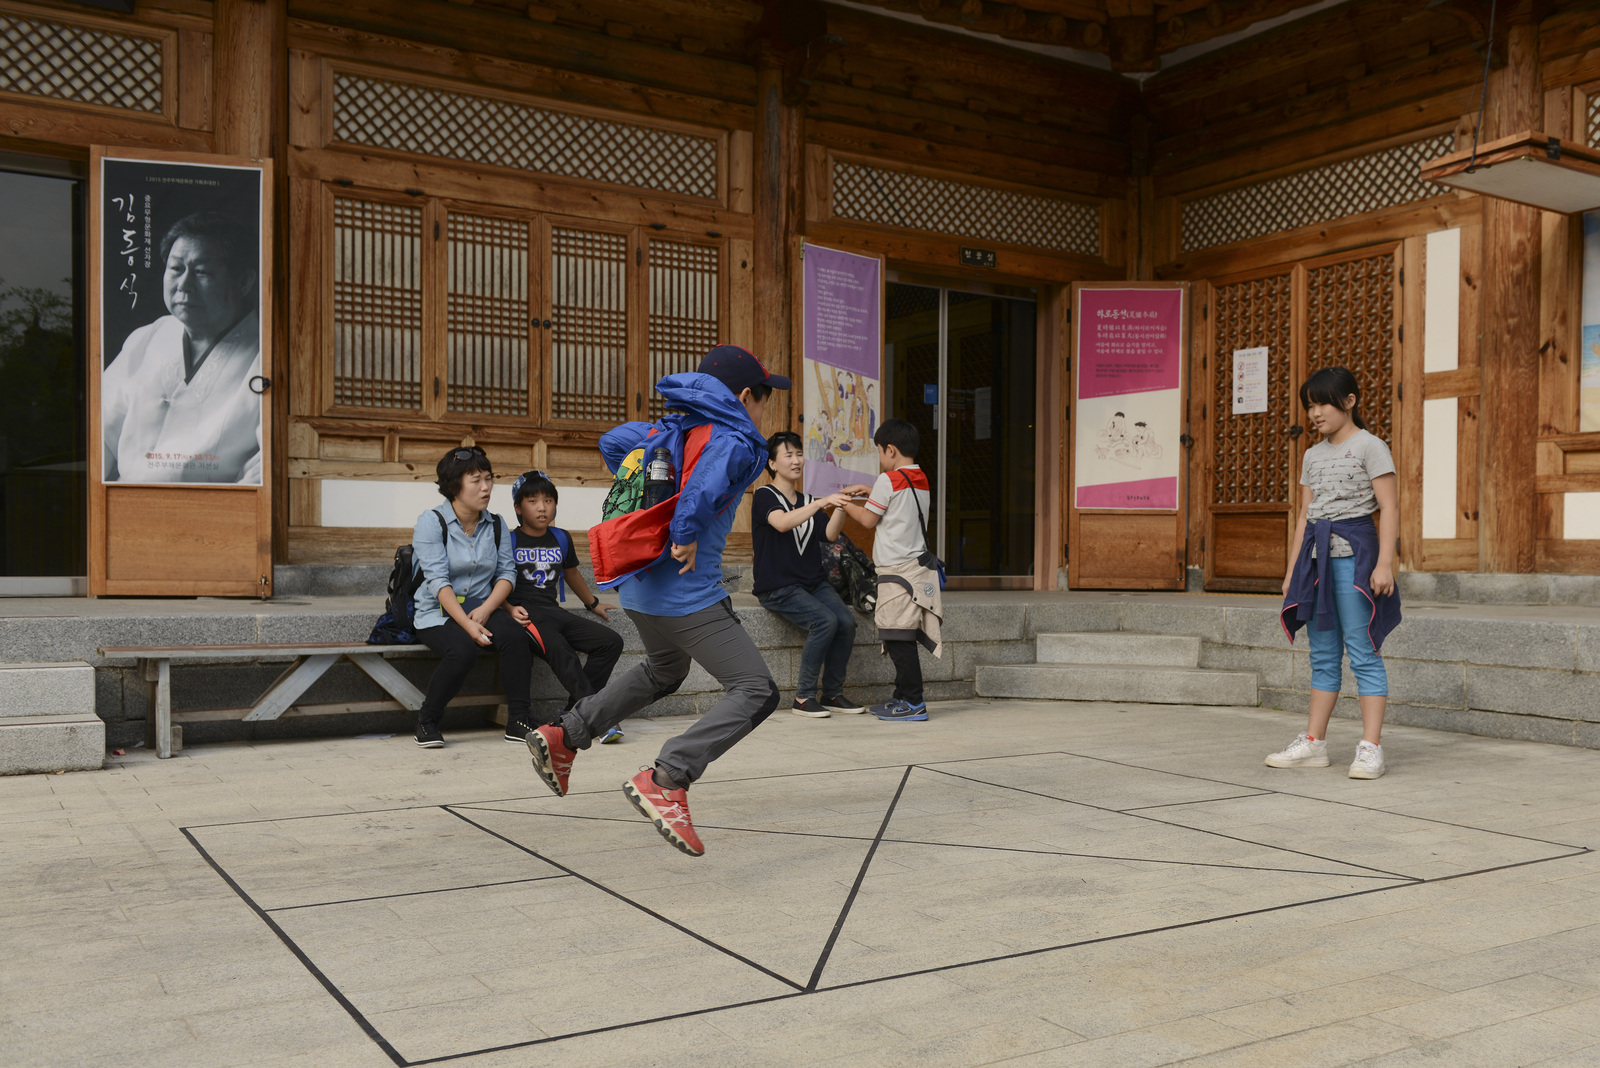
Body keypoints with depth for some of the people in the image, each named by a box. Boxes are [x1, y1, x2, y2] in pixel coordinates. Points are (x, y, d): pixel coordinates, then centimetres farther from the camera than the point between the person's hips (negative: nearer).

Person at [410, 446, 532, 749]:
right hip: (438, 613, -4)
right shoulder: (431, 522, -7)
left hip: (483, 608, 4)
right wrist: (467, 624, -25)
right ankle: (427, 722, -9)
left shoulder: (496, 525, 9)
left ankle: (518, 720, -18)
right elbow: (438, 581, -15)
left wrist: (485, 610, -17)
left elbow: (506, 573, 3)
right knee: (462, 651, -34)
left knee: (516, 636, -28)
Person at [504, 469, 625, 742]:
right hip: (525, 614, -6)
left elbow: (571, 573, 34)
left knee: (611, 641, -10)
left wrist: (593, 604, 45)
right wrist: (510, 609, -16)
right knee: (560, 650, -34)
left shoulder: (561, 539, 17)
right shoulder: (509, 541, 2)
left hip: (554, 612, 7)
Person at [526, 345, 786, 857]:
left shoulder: (672, 429, 13)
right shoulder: (736, 441, -12)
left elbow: (613, 441, 26)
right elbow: (707, 482, -34)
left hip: (640, 586, 9)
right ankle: (666, 781, -22)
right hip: (687, 594, -9)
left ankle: (563, 737, 30)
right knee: (756, 689, -9)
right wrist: (686, 537, -22)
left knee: (663, 671, 33)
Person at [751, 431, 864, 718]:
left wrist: (839, 505, -13)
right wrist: (821, 503, -32)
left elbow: (830, 535, 2)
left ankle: (832, 694, -5)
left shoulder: (808, 500, 19)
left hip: (814, 583, 6)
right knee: (825, 620, -27)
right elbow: (782, 523, -24)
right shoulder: (765, 496, -1)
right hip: (778, 587, -6)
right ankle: (803, 697, -18)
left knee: (846, 621, -18)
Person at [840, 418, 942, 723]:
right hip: (917, 565, 9)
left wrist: (846, 504, 14)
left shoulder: (888, 480, -10)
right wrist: (867, 490, 28)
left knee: (899, 638, -7)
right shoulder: (921, 480, 14)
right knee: (901, 640, 13)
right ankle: (903, 697, 18)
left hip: (898, 569, -9)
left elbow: (869, 519, -2)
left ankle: (913, 703, -7)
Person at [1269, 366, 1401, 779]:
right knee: (1322, 654, 9)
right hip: (1317, 554, 7)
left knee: (1362, 652, -7)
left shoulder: (1369, 447, -2)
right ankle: (1313, 742, 13)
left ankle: (1371, 748, -5)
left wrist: (1385, 562, -18)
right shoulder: (1313, 456, 18)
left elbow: (1389, 508, -8)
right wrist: (1292, 570, 16)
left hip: (1353, 551, -7)